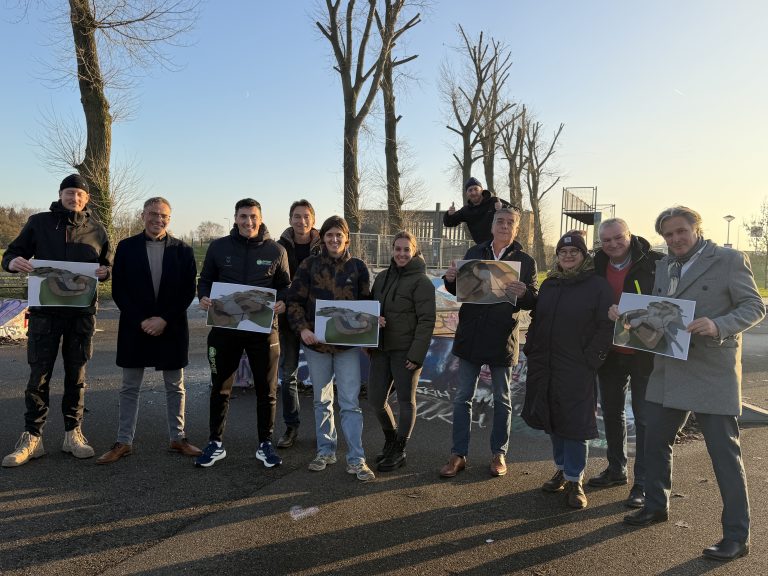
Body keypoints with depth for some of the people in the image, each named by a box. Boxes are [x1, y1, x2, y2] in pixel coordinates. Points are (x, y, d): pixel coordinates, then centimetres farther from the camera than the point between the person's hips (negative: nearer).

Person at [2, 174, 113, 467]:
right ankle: (31, 438, 12)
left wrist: (104, 271, -10)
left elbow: (109, 264, 14)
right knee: (39, 374, 1)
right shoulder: (39, 222, 5)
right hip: (45, 310, -1)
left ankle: (73, 434, 19)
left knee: (76, 374, 8)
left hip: (82, 313, 1)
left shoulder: (96, 229, 8)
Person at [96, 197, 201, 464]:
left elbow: (189, 292, -1)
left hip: (172, 329, 0)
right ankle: (124, 442, 19)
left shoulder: (182, 250, 2)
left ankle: (177, 438, 21)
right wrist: (140, 320, -11)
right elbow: (118, 290, -1)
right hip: (135, 327, 0)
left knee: (175, 387, 9)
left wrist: (165, 319, -11)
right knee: (130, 388, 9)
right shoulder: (126, 247, 2)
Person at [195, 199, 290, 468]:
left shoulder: (276, 250, 2)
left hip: (263, 328, 0)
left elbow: (285, 285, 8)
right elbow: (205, 279, 11)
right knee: (220, 388, 10)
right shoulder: (219, 247, 3)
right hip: (225, 327, 1)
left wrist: (282, 302, -13)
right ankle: (215, 444, 26)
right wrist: (203, 297, -9)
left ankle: (265, 444, 24)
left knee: (267, 390, 8)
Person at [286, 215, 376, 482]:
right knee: (322, 401, 14)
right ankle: (326, 451, 28)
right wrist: (302, 329, -14)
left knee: (350, 403, -2)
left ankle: (356, 459, 7)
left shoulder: (358, 267, 1)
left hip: (348, 344, -1)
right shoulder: (309, 265, 0)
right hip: (316, 342, 1)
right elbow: (295, 300, 0)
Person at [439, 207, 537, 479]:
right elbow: (458, 290, 12)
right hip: (470, 336, 2)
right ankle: (458, 454, 17)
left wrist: (523, 293, -27)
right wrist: (450, 279, -10)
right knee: (462, 397, 6)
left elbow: (535, 300, -5)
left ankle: (499, 454, 26)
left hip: (501, 339, -2)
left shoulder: (525, 261, -2)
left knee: (502, 399, 12)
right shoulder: (474, 253, 6)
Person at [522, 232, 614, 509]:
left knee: (575, 424, -1)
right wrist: (531, 350, 9)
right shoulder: (549, 285, 13)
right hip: (544, 367, 6)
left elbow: (606, 326, -10)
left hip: (577, 370, -5)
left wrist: (590, 359, -15)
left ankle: (574, 481, 13)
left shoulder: (598, 285, -5)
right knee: (553, 422, 14)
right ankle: (562, 470, 30)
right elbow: (536, 320, 18)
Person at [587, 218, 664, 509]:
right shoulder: (596, 267, 2)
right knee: (611, 412, 17)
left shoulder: (654, 263, -12)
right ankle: (616, 469, 36)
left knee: (644, 418, 4)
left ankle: (642, 482, 16)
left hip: (644, 353, -5)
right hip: (610, 352, 5)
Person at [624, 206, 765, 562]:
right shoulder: (663, 266, 12)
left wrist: (719, 326, -25)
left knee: (725, 453, 1)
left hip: (713, 373, -6)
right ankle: (656, 506, 35)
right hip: (669, 370, 7)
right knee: (655, 442, 15)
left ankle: (736, 535, 15)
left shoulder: (729, 260, -5)